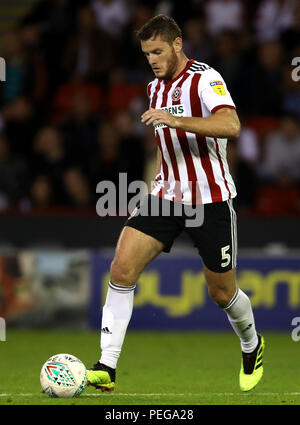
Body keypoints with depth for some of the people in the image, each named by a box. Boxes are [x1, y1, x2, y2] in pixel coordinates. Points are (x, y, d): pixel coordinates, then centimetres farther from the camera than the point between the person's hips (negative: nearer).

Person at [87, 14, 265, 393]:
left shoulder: (204, 79, -13)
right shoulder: (155, 88, 12)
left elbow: (230, 125, -31)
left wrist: (174, 120, -37)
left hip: (210, 200, -6)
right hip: (167, 197, 6)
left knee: (222, 292, 6)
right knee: (122, 268, -14)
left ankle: (252, 346, 38)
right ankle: (106, 368, -15)